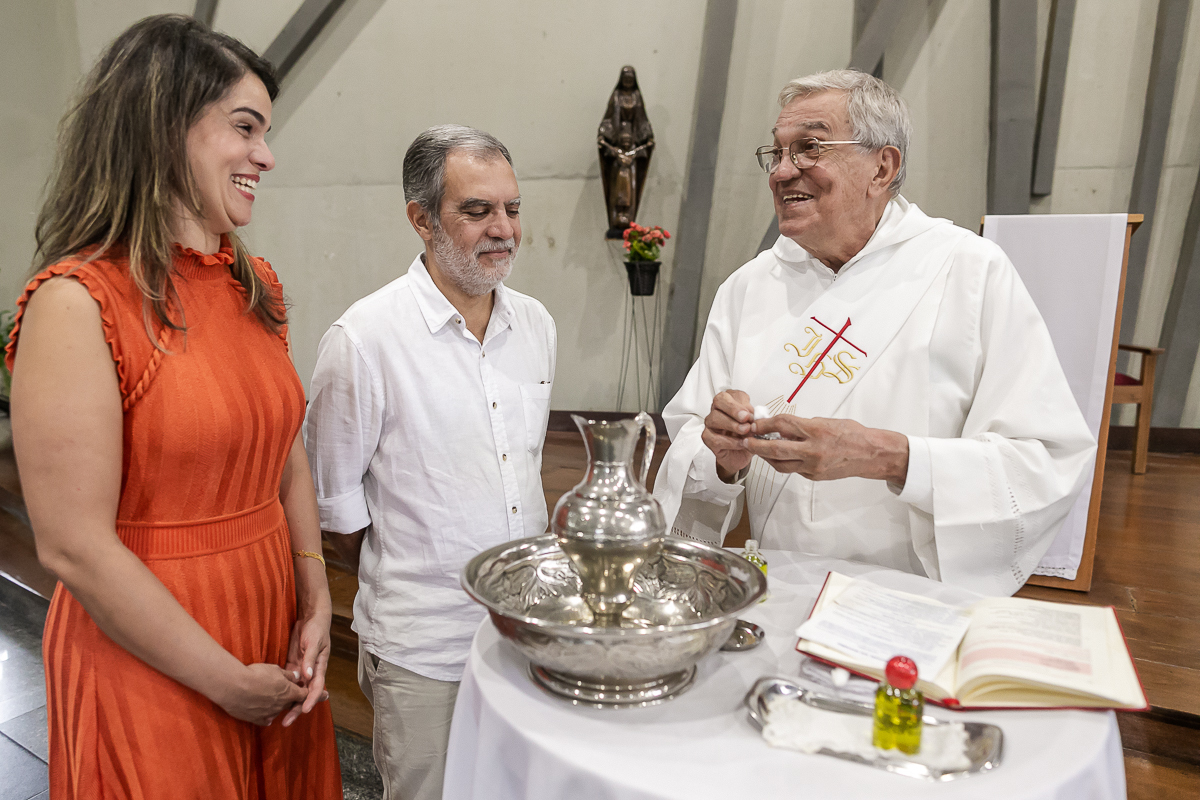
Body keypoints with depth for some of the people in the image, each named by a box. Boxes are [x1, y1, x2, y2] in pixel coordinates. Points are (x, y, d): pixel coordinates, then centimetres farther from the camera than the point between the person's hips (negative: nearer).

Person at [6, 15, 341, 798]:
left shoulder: (257, 286, 4)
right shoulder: (77, 304, -17)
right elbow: (75, 548, -19)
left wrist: (315, 605, -2)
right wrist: (227, 681, -12)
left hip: (274, 631, 6)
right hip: (149, 665, -6)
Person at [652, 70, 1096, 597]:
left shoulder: (971, 272, -2)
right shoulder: (748, 287, 9)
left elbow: (1053, 465, -9)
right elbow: (685, 444, 8)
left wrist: (886, 456, -21)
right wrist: (723, 457, -14)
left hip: (925, 605, -2)